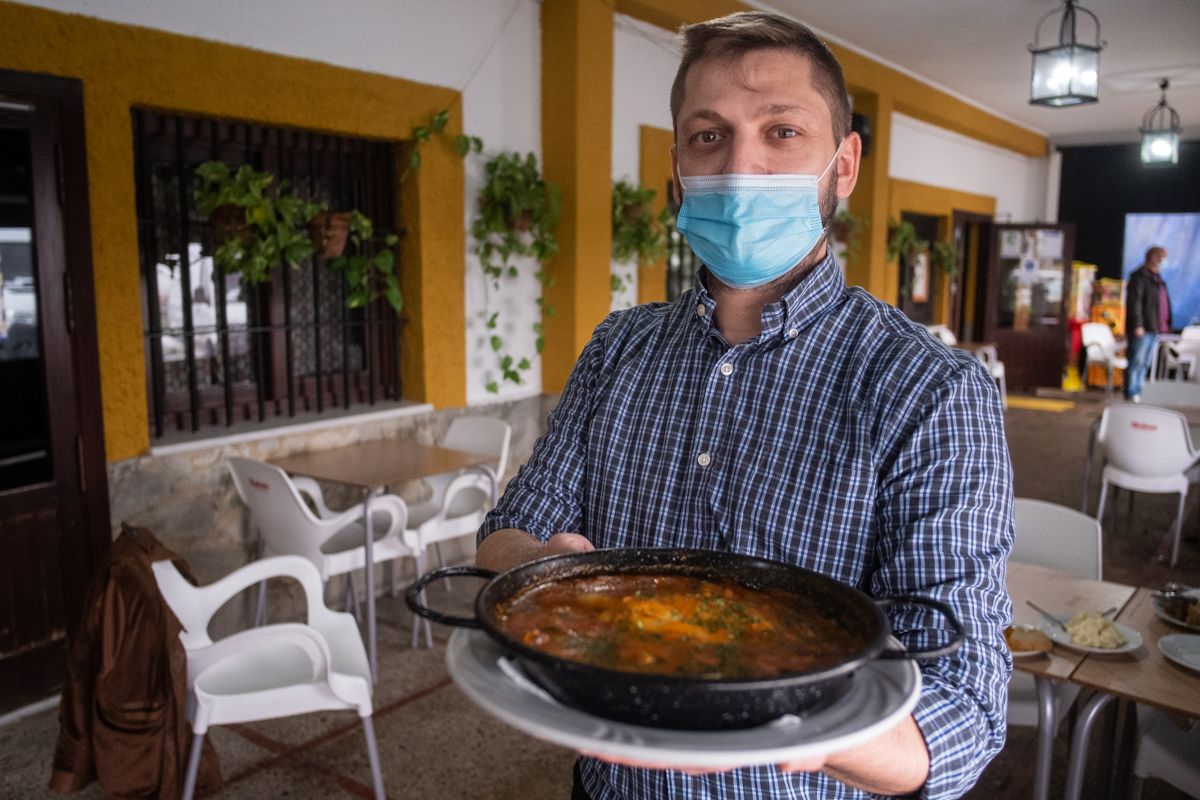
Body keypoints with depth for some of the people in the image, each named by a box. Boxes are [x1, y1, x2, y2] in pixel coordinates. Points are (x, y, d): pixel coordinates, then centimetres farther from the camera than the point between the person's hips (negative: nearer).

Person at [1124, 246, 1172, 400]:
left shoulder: (1157, 277, 20)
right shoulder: (1139, 276, -8)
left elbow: (1163, 301, 24)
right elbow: (1134, 302, -16)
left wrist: (1165, 324, 17)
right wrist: (1137, 325, -21)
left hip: (1154, 328, 9)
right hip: (1142, 329, -9)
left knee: (1145, 363, 10)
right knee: (1137, 361, -8)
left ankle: (1138, 392, 15)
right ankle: (1131, 393, -4)